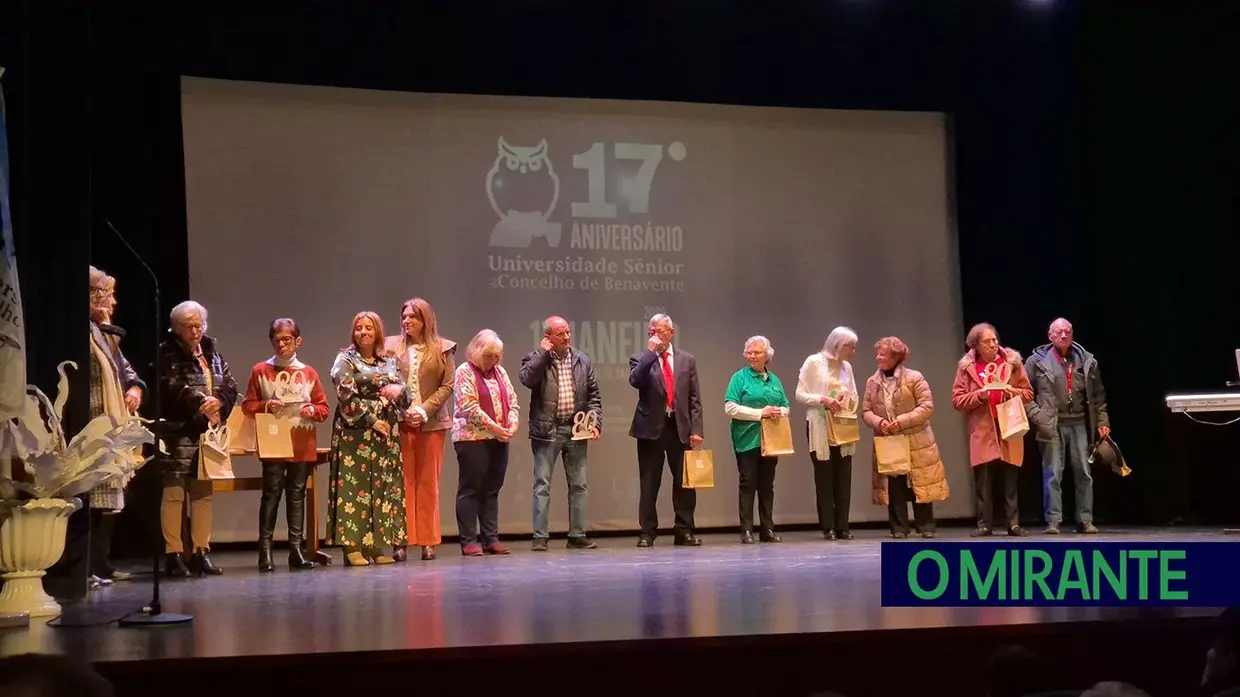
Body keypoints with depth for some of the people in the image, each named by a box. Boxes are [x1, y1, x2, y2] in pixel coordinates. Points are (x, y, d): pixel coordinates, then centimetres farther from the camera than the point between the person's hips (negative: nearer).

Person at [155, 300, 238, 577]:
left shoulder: (212, 352, 15)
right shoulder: (167, 354, -3)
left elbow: (231, 385, 7)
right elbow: (172, 388, -17)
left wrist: (218, 401, -12)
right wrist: (200, 403, -20)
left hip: (207, 432, 6)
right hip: (177, 433, -6)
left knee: (203, 492, 9)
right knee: (174, 493, -6)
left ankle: (201, 553, 15)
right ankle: (173, 554, -3)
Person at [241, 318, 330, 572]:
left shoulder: (308, 373, 8)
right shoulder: (260, 371, 3)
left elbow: (323, 407, 10)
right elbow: (247, 405, 4)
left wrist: (313, 411, -11)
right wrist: (265, 406, -14)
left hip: (303, 446, 2)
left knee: (297, 496, 7)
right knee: (271, 495, -5)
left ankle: (296, 549, 11)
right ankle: (265, 551, -3)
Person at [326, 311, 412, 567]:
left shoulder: (389, 362, 16)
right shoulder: (346, 360, 1)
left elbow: (406, 395, 15)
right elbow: (347, 396, -10)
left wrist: (399, 390, -8)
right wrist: (371, 420, -15)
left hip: (386, 432, 5)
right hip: (357, 430, -5)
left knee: (384, 485, 3)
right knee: (356, 485, -9)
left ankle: (377, 545, 8)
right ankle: (353, 547, -9)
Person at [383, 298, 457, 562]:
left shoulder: (443, 348, 4)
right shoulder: (392, 346, 8)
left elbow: (447, 386, 0)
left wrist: (424, 411, -11)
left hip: (431, 422, -1)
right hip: (400, 421, 1)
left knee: (428, 482, 3)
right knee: (402, 481, -2)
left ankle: (428, 541, 7)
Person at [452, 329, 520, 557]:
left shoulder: (500, 372, 15)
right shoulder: (465, 372, -5)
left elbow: (512, 401, 13)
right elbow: (468, 406, -15)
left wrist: (513, 423, -6)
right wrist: (493, 427, -17)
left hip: (499, 439, 6)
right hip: (472, 438, -6)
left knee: (492, 490, 8)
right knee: (470, 489, -2)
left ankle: (491, 538, 13)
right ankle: (469, 541, 0)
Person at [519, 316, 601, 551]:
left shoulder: (582, 360, 10)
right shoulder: (536, 359, 0)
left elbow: (594, 395, 11)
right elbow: (527, 379, -22)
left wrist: (595, 422, -1)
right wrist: (543, 352, -13)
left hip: (576, 430, 4)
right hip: (547, 430, -4)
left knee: (578, 485, 7)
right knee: (542, 485, -2)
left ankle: (577, 535, 14)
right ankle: (540, 536, 1)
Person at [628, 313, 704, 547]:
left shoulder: (687, 360, 10)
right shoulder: (641, 359, 5)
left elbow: (694, 398, 7)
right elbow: (635, 381, -17)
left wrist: (696, 430, -1)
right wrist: (651, 352, -15)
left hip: (680, 427, 2)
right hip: (651, 427, -2)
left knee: (685, 482, 2)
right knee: (649, 483, 1)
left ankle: (684, 531, 10)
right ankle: (647, 532, 6)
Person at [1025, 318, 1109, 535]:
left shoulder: (1086, 361, 9)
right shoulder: (1037, 361, 0)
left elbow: (1097, 395, 13)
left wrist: (1102, 421, 7)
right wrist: (1036, 416, -8)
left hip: (1079, 424, 3)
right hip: (1051, 426, -3)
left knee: (1084, 474, 4)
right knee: (1052, 475, -3)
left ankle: (1085, 520, 10)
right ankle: (1053, 521, 1)